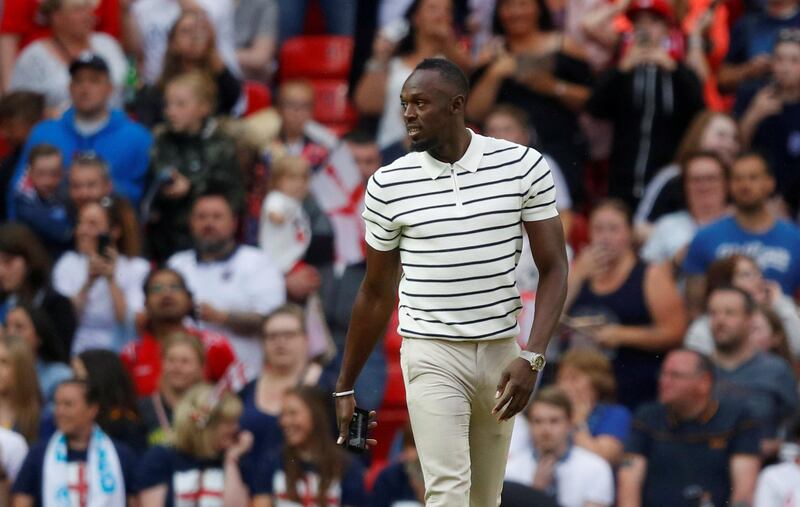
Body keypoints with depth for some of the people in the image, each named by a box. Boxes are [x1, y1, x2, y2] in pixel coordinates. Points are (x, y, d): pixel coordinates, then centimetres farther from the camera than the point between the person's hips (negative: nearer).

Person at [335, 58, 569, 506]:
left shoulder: (524, 166, -4)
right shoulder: (388, 184, -3)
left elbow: (554, 268, -1)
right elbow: (377, 293, 8)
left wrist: (532, 357, -15)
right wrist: (345, 387, 12)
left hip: (502, 351, 2)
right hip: (433, 355, -2)